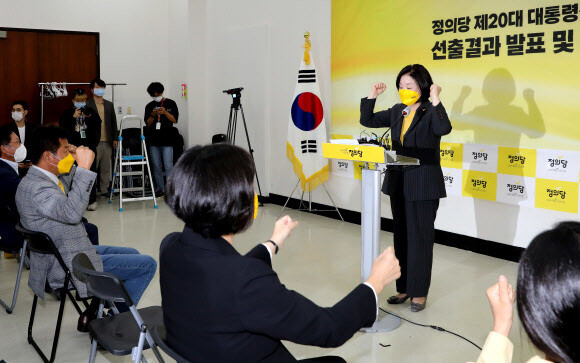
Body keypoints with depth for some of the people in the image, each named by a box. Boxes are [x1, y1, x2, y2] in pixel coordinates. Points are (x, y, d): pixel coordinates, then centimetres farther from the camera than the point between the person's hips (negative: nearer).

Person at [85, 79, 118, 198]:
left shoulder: (109, 105, 15)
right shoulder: (87, 105, -1)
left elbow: (114, 122, 17)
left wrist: (115, 138, 11)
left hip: (107, 142, 5)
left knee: (106, 168, 9)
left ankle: (104, 190, 17)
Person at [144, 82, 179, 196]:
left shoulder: (171, 104, 6)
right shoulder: (149, 106, 12)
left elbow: (175, 120, -1)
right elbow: (148, 123, 8)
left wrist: (165, 112, -17)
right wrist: (152, 115, -11)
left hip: (167, 140, -3)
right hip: (153, 140, 3)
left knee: (168, 166, -10)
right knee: (156, 167, 6)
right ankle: (160, 188, 14)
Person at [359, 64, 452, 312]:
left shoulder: (431, 112, -9)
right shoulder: (397, 112, 10)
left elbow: (444, 129, -30)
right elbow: (367, 120, 16)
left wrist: (435, 101, -30)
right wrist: (372, 96, 5)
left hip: (423, 186, -7)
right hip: (398, 183, 7)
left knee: (420, 238, 1)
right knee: (401, 236, 14)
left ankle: (419, 292, 14)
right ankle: (404, 288, 27)